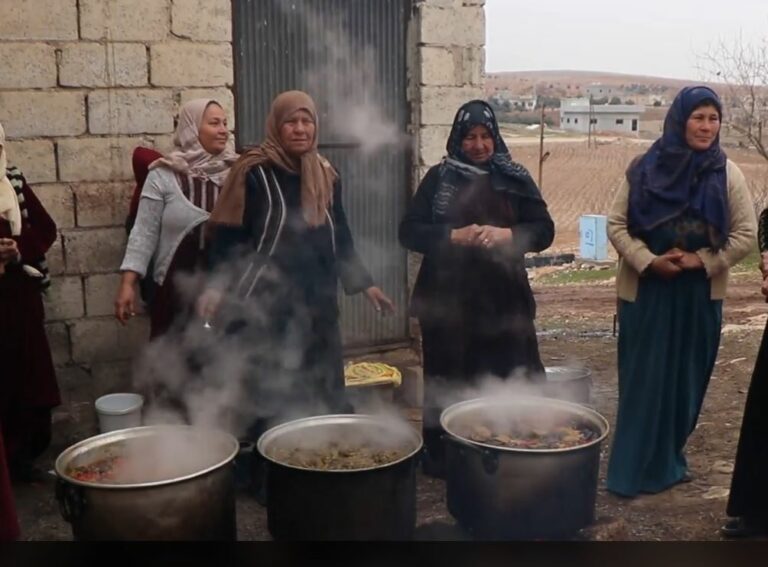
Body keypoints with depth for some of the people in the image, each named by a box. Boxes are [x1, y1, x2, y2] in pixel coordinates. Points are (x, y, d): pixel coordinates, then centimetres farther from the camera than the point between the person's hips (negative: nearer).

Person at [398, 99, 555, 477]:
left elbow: (544, 230, 3)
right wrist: (454, 236, -17)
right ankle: (441, 456, 16)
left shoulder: (515, 179, 7)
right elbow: (409, 232, -1)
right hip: (447, 298, -1)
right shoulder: (439, 177, 4)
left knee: (505, 379, 0)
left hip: (503, 298, 1)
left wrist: (506, 235, -16)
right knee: (448, 380, 2)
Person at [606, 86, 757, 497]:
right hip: (644, 291, -1)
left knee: (686, 379, 9)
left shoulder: (727, 174, -1)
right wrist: (647, 261, -16)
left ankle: (668, 461, 28)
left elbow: (746, 234, 0)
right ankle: (632, 468, 15)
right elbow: (616, 224, -3)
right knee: (642, 379, 3)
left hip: (699, 294, 2)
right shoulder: (645, 168, -4)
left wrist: (701, 260, -12)